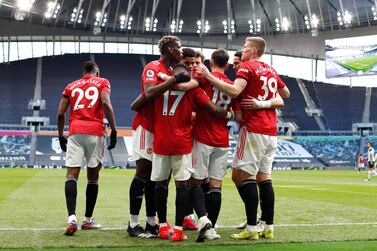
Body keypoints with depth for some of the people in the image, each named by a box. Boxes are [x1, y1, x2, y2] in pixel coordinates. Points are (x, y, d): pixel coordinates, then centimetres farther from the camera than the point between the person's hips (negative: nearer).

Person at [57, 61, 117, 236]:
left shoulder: (71, 86, 20)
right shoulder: (102, 83, 12)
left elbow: (61, 114, 13)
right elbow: (106, 103, -7)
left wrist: (61, 136, 23)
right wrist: (113, 130, -7)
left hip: (75, 132, 2)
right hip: (95, 132, -1)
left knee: (71, 175, -3)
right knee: (93, 177, 9)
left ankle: (72, 218, -22)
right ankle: (88, 220, 14)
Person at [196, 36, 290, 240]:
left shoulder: (247, 67, -5)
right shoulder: (271, 71, 17)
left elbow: (234, 91, -21)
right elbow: (285, 94, 29)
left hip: (253, 130, -8)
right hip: (271, 132, 8)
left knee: (243, 175, -6)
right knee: (264, 177, 9)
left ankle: (252, 229, -11)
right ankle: (269, 227, 9)